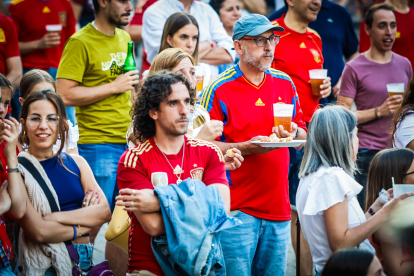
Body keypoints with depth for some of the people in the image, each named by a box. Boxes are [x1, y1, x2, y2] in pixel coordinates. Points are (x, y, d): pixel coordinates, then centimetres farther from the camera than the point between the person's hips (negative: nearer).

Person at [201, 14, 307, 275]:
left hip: (278, 204, 5)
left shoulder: (285, 83, 10)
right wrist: (247, 148, -19)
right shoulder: (219, 89, -6)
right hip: (237, 207, -5)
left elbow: (304, 135, 17)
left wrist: (294, 133, -6)